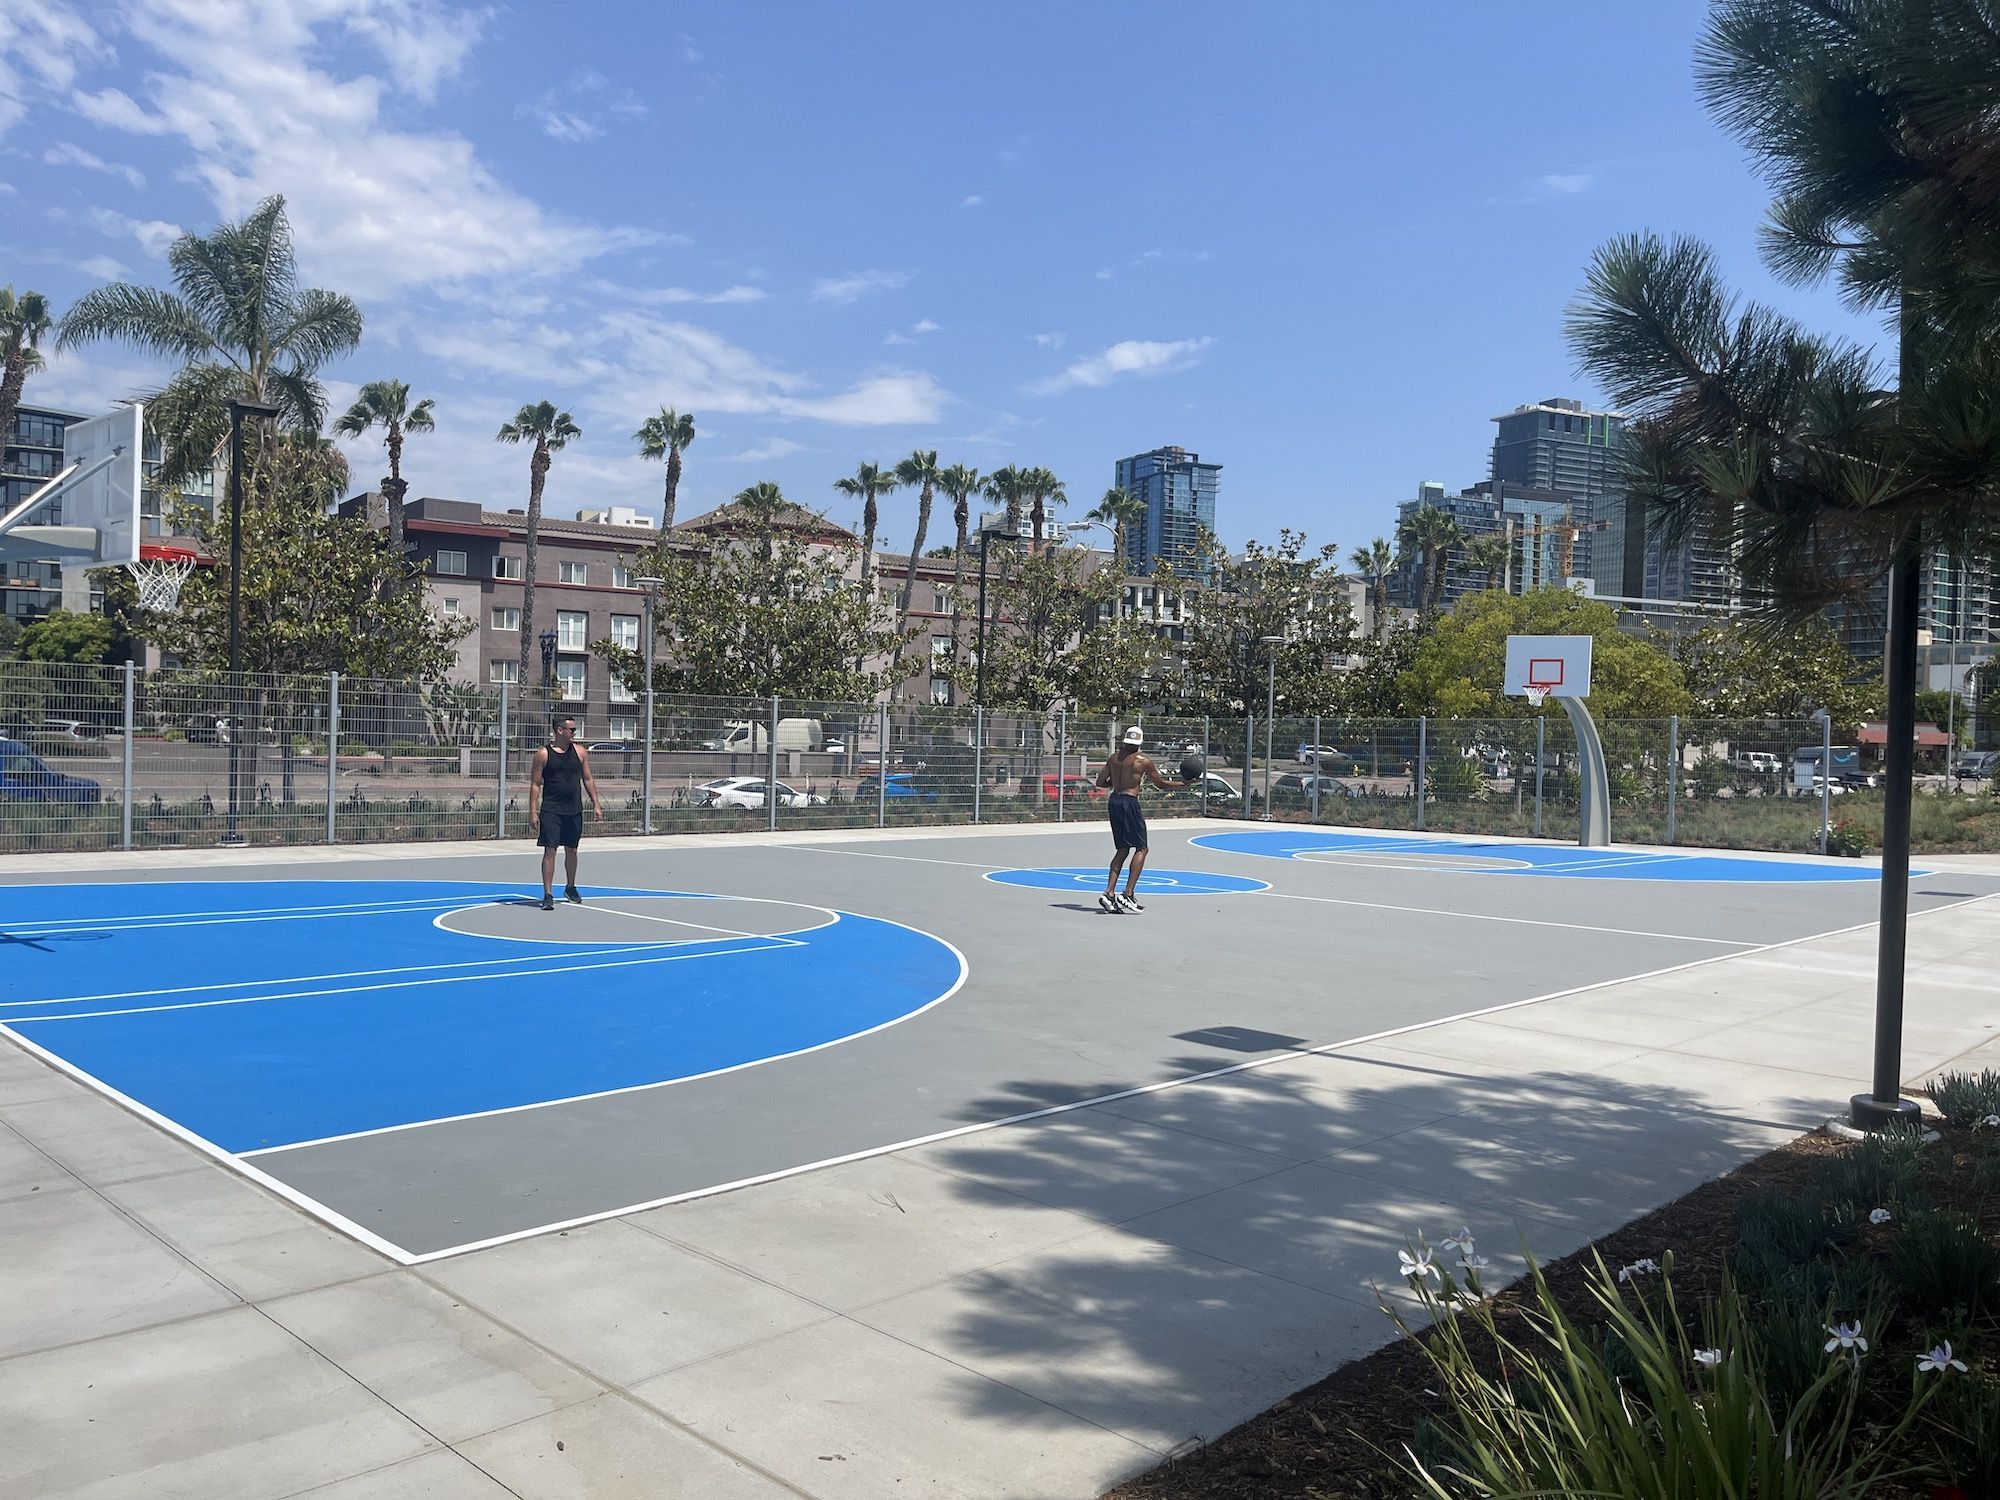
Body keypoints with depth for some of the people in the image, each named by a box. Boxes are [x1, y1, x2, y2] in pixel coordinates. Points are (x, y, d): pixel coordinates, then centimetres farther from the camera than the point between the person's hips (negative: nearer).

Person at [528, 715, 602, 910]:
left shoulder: (580, 752, 6)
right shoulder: (543, 754, -5)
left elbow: (588, 779, 11)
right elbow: (535, 784, -4)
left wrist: (595, 804, 5)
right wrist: (532, 812, -9)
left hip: (574, 810, 4)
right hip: (551, 810, -4)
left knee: (571, 850, 15)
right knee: (550, 850, -7)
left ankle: (570, 888, 33)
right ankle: (548, 895, -4)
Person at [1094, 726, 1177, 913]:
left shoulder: (1114, 758, 9)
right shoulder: (1143, 760, -5)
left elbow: (1100, 782, 10)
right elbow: (1161, 784, 3)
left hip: (1114, 800, 6)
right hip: (1130, 802, -6)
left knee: (1122, 850, 14)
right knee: (1141, 849, 3)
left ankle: (1109, 893, 4)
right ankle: (1128, 895, -6)